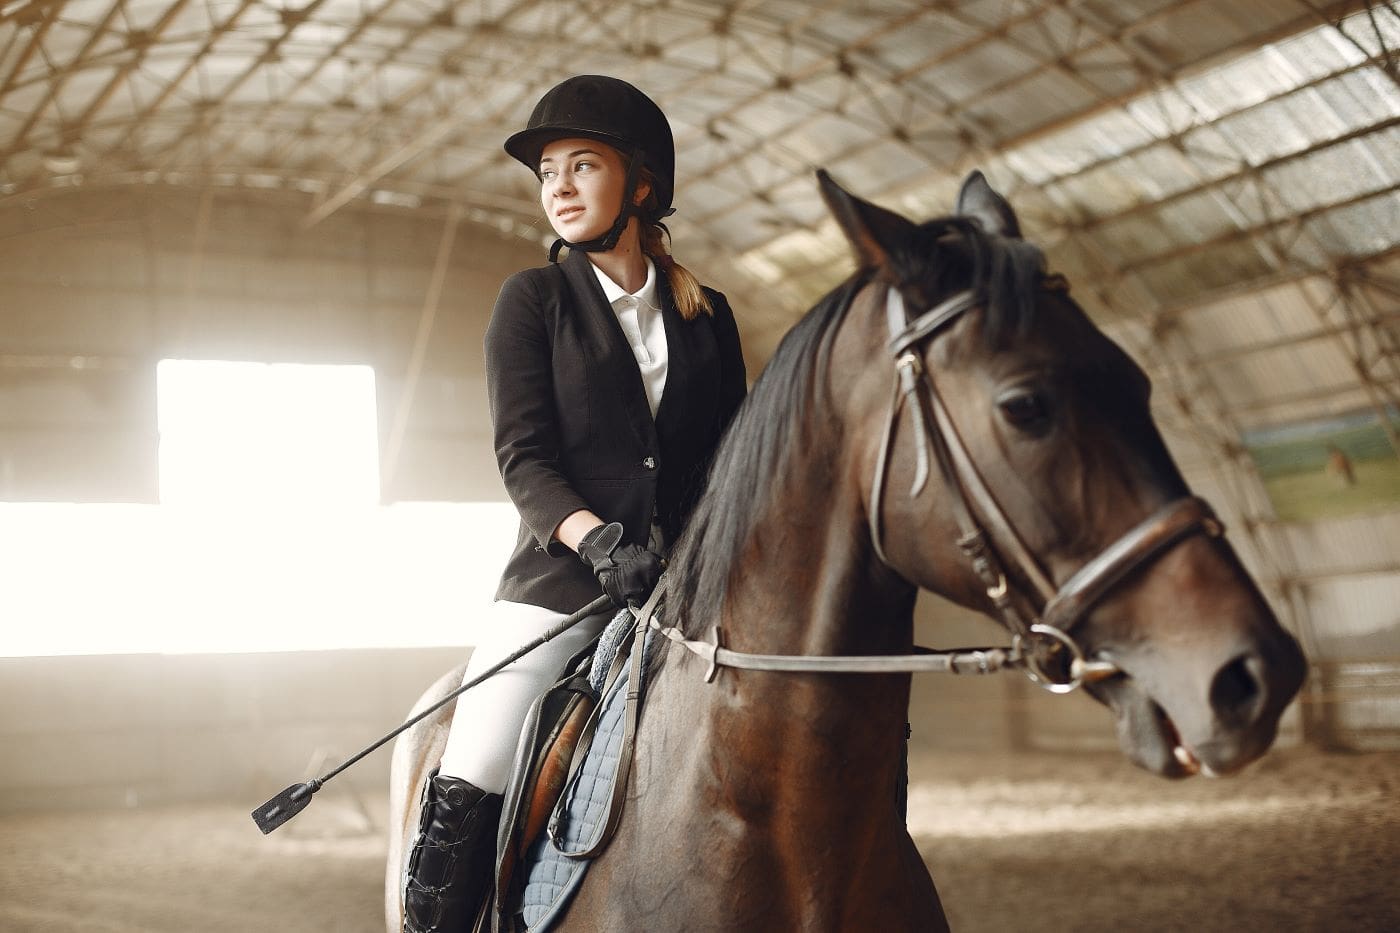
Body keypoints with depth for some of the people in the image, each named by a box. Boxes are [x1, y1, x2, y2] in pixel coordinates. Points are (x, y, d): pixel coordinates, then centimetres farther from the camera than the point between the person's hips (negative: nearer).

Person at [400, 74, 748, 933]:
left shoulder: (707, 316, 13)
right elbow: (524, 458, -4)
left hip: (690, 582, 3)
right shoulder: (534, 300, 5)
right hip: (563, 576, -2)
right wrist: (597, 541, -22)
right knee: (466, 794, -12)